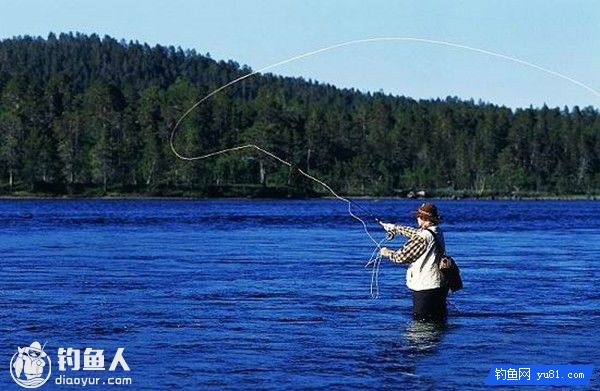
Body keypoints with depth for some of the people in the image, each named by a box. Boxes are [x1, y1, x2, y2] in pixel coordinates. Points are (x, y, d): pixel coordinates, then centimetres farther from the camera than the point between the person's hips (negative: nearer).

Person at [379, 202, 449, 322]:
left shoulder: (423, 237, -20)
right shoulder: (437, 232, 8)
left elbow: (402, 257, -16)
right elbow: (416, 233, 27)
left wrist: (387, 253, 5)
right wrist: (394, 228, 38)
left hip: (426, 287, -9)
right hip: (441, 285, 9)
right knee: (439, 320, 16)